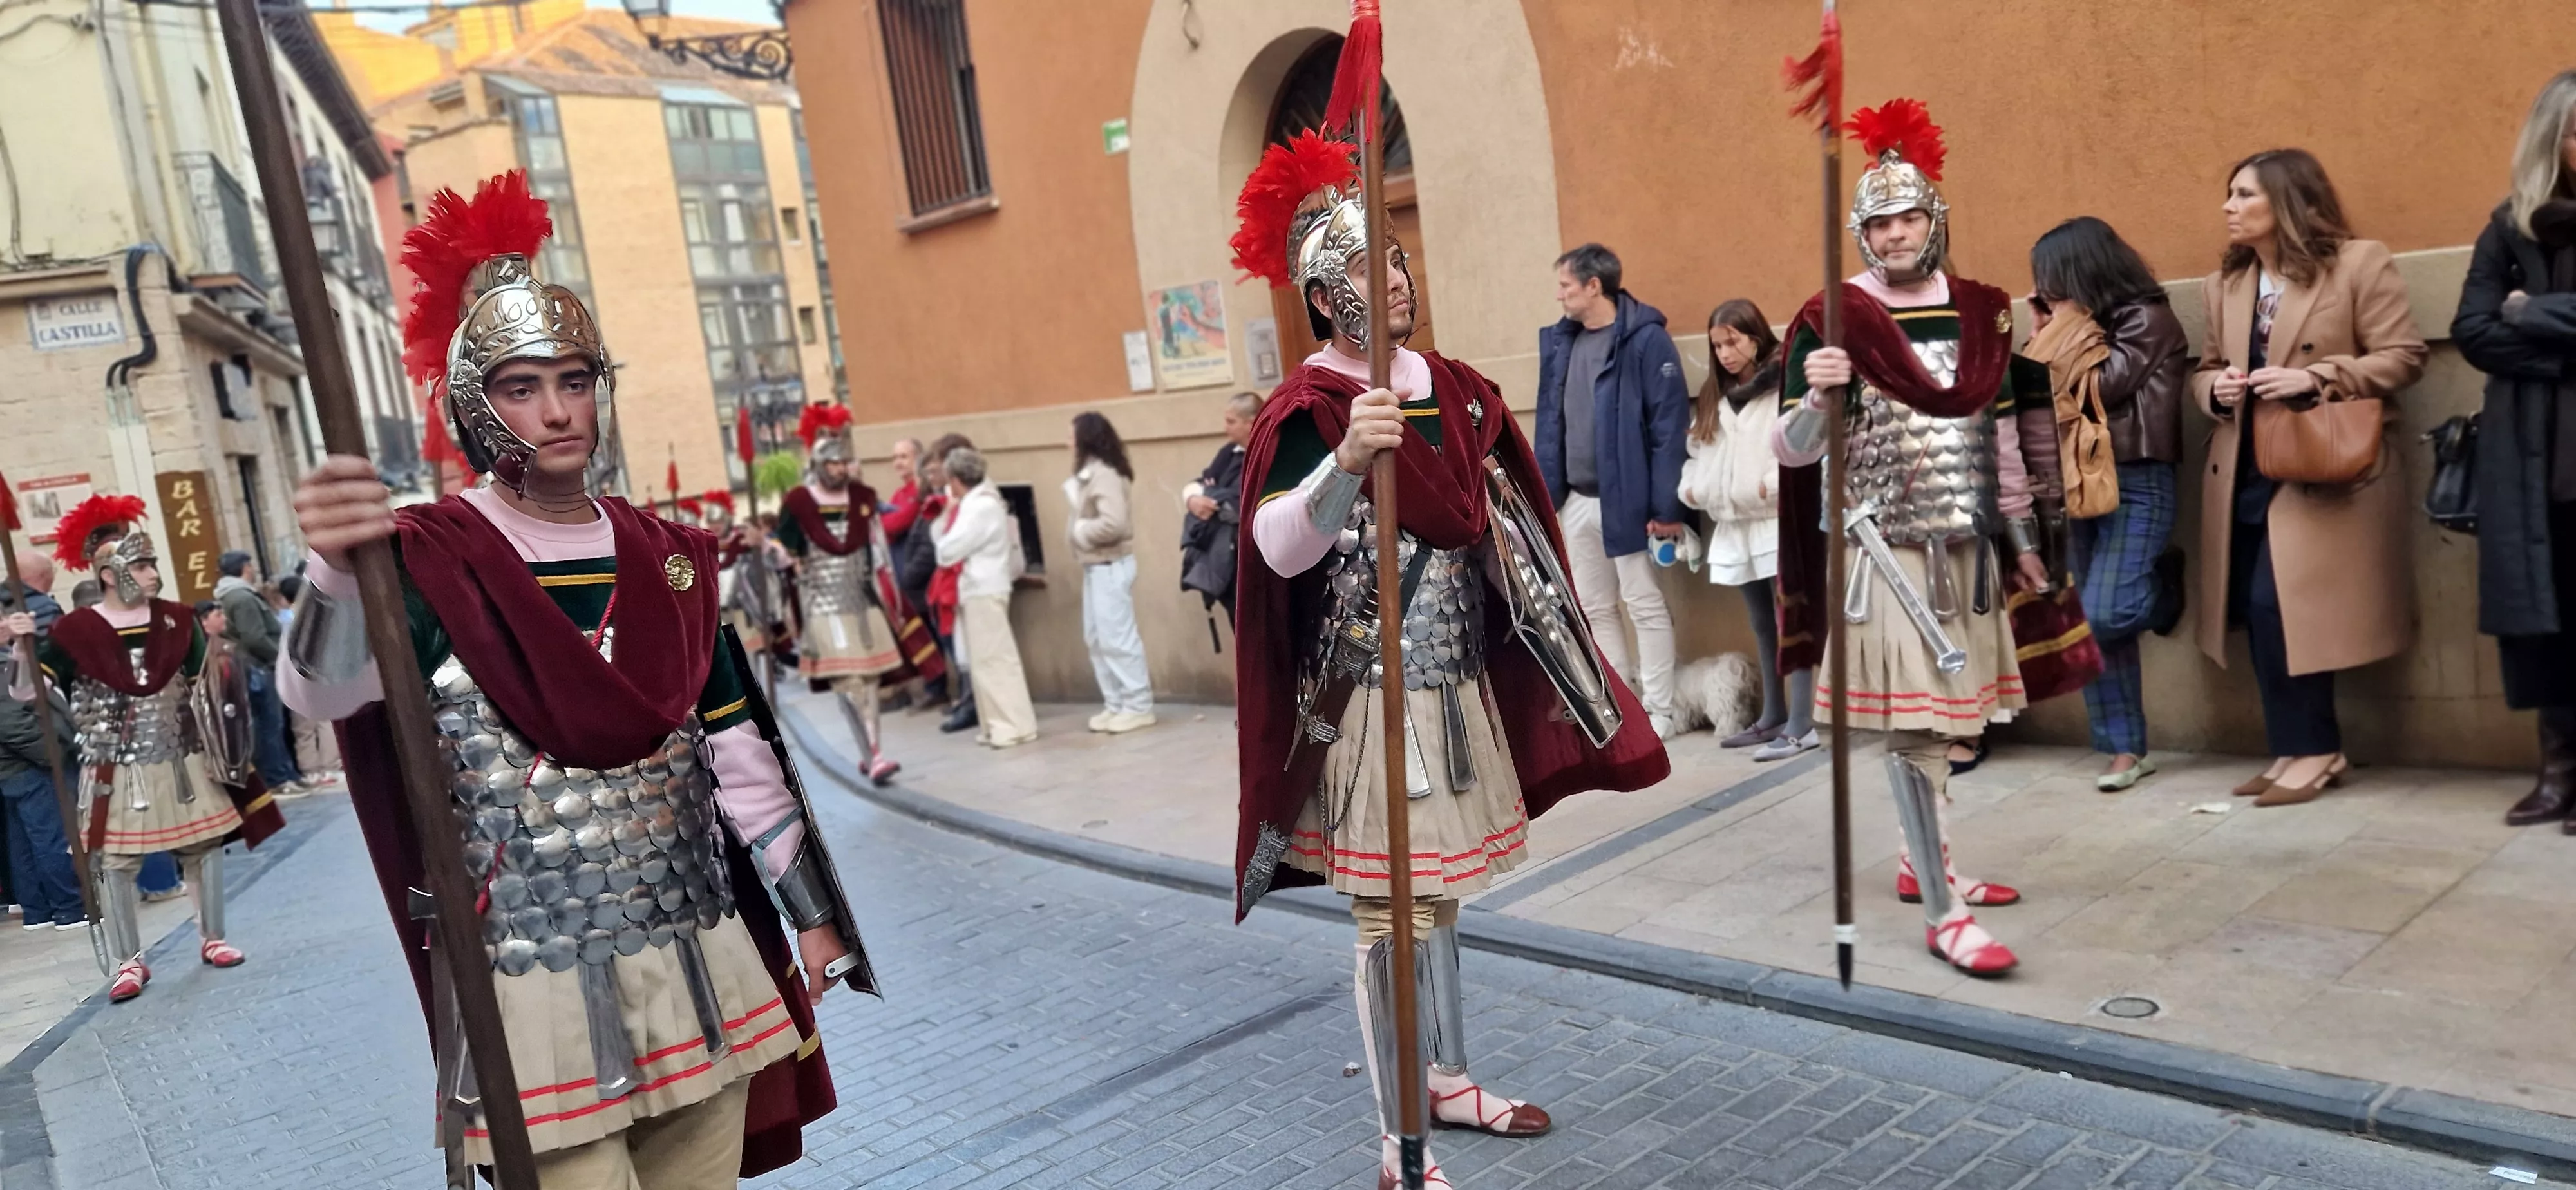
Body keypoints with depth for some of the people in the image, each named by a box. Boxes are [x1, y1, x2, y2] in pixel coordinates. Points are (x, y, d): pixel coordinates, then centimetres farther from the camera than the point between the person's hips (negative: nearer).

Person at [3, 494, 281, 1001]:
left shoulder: (177, 620, 1)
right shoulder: (75, 631, -7)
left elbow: (206, 690, 6)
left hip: (183, 761, 2)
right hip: (116, 770, -2)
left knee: (205, 846, 8)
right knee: (114, 861, 3)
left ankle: (212, 938, 24)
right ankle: (128, 962, 15)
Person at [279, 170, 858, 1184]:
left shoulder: (666, 559, 6)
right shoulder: (430, 561, -7)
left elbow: (738, 754, 9)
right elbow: (321, 692, -26)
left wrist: (812, 915, 10)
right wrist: (335, 571, -46)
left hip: (706, 969, 5)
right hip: (541, 991, -4)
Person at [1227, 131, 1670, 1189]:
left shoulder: (1454, 389, 8)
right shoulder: (1307, 413, -13)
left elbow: (1500, 531, 17)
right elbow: (1278, 550, -28)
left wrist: (1551, 647, 18)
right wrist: (1345, 459, -43)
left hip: (1461, 683, 7)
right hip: (1374, 697, -7)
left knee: (1442, 894, 19)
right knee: (1390, 913, -1)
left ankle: (1449, 1080, 36)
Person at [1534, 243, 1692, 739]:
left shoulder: (1646, 339, -11)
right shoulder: (1560, 340, 10)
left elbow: (1670, 425, -14)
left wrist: (1667, 506, -18)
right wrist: (1542, 490, 9)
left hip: (1626, 500, -7)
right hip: (1577, 501, 7)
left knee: (1645, 606, 2)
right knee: (1595, 609, 13)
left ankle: (1659, 712, 12)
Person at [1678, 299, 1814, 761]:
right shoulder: (1715, 395, 17)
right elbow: (1699, 449, 19)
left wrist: (1775, 483, -22)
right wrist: (1691, 487, 3)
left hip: (1779, 520, -7)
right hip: (1732, 525, 7)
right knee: (1762, 625, 14)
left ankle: (1801, 724, -7)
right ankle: (1773, 718, 22)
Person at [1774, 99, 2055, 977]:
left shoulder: (1980, 311, 8)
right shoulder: (1833, 319, -8)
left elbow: (2001, 431, 15)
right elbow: (1791, 449, -9)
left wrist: (2022, 536, 16)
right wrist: (1817, 395, -30)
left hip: (1966, 546, 6)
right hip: (1887, 551, -6)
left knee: (1942, 713, 14)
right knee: (1914, 724, -6)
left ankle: (1921, 864, 33)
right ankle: (1942, 914, 1)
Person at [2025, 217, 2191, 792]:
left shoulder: (2147, 319, -7)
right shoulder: (2081, 327, 14)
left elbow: (2101, 387, -16)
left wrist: (2062, 337, -4)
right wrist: (2050, 330, 5)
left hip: (2137, 485, -7)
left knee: (2103, 614, -19)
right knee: (2090, 624, 2)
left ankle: (2161, 588, 16)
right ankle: (2126, 747, 8)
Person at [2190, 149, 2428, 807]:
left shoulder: (2360, 263, -4)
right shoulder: (2224, 284, 13)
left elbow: (2403, 357, -7)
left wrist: (2315, 380, -20)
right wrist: (2216, 389, -4)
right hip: (2244, 474, 6)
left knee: (2278, 603, -14)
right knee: (2258, 611, 4)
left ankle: (2311, 750, 0)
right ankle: (2298, 748, 16)